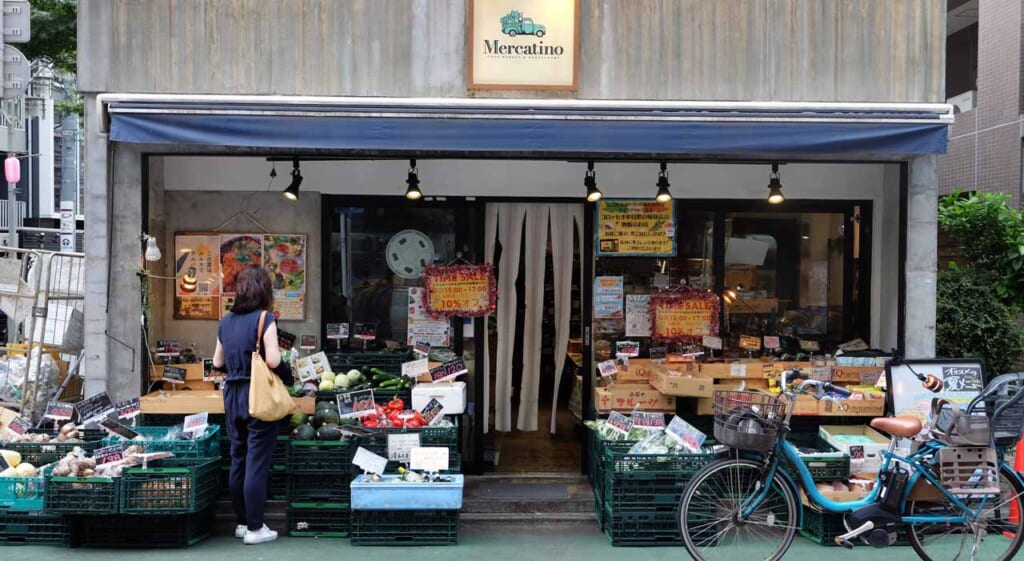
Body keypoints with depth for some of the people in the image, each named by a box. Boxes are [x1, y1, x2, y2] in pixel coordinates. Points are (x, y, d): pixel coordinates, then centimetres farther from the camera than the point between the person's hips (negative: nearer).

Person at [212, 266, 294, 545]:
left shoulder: (226, 321, 8)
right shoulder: (264, 318, -12)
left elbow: (217, 363, 13)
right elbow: (273, 360, -18)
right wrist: (289, 378, -1)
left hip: (232, 395, 7)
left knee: (238, 461, 15)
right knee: (257, 463, -1)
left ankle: (242, 522, 25)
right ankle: (255, 528, 4)